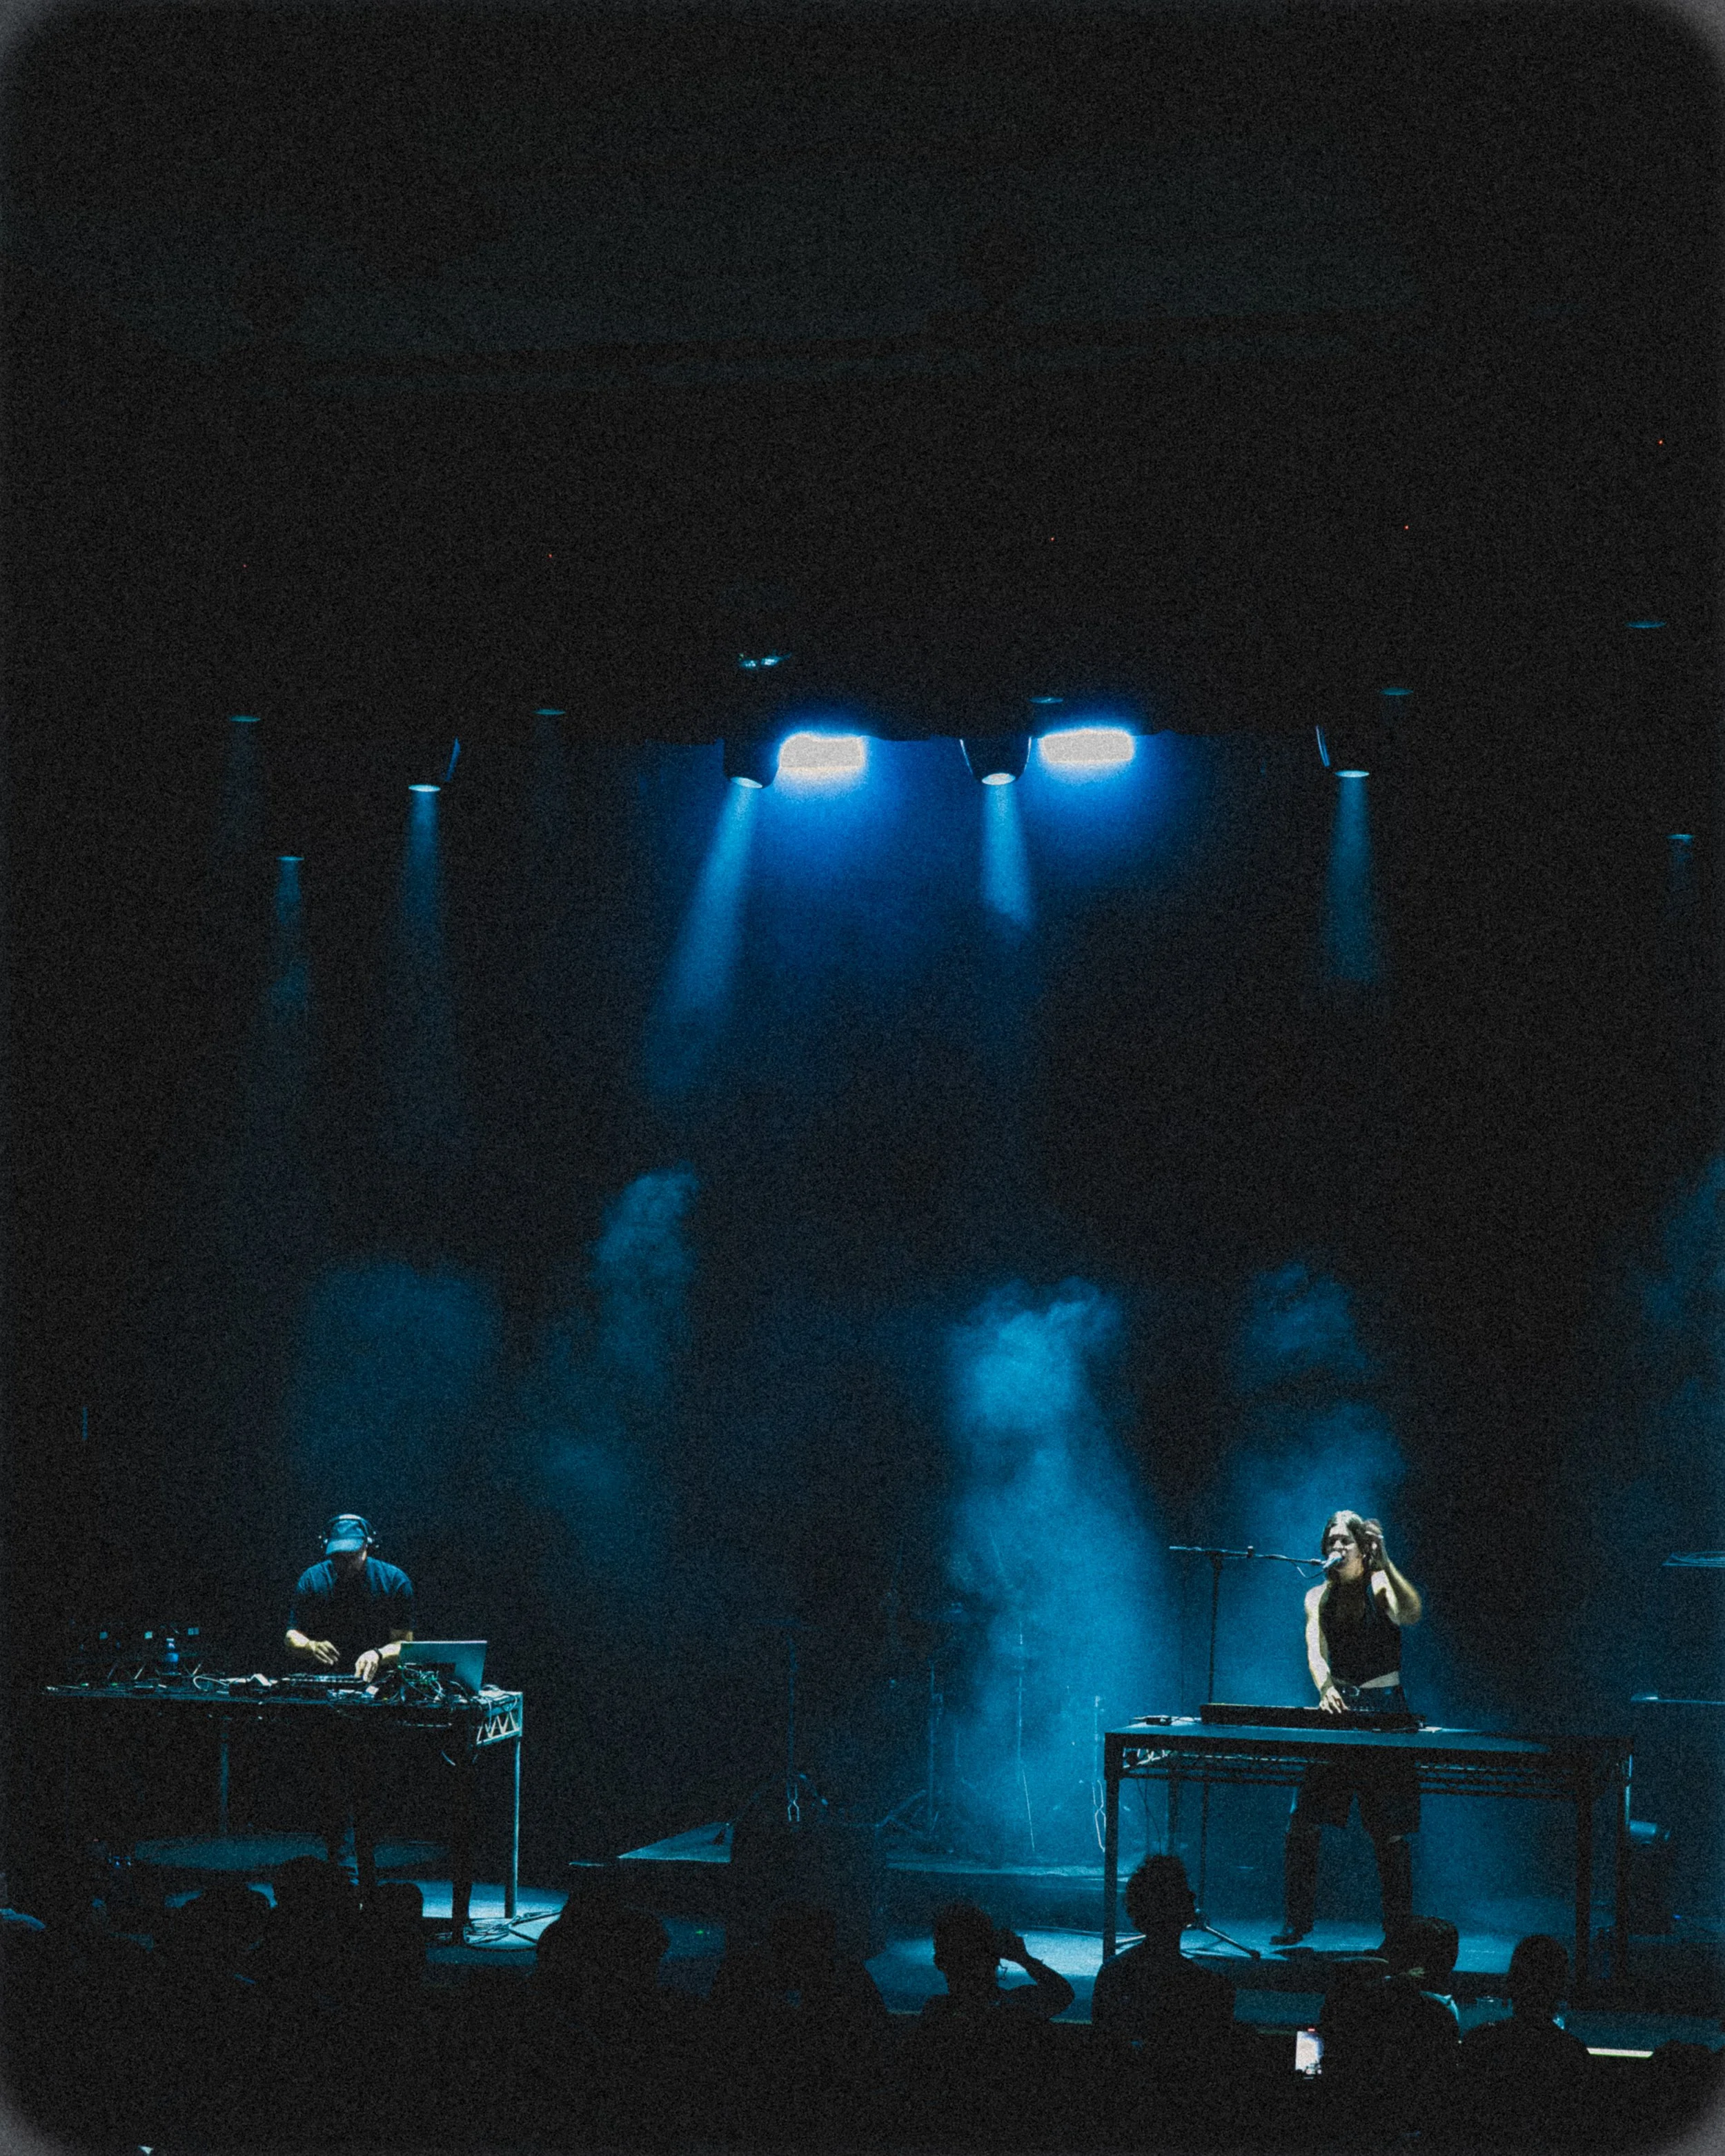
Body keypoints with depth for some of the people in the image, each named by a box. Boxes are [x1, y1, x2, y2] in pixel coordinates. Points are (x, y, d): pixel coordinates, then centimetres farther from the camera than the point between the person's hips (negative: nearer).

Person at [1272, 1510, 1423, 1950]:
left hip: (1383, 1713, -3)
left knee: (1390, 1832, -3)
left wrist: (1384, 1562, -34)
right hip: (1335, 1713, 3)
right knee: (1302, 1825, -3)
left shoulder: (1382, 1586, -2)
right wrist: (1325, 1688, -28)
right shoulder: (1318, 1597, 9)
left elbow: (1411, 1614, -26)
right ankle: (1295, 1923, 9)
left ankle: (1398, 1929, 6)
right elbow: (1315, 1650, -8)